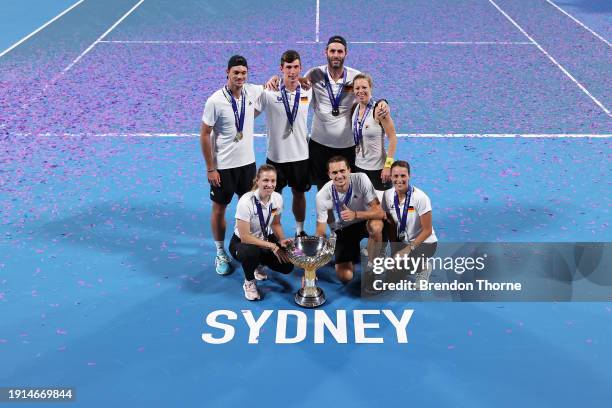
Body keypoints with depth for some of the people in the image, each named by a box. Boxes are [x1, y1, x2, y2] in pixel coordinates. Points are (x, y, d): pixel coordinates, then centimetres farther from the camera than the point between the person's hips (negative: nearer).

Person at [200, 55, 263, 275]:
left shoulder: (252, 92, -5)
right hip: (222, 166, -4)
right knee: (219, 209, 8)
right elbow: (204, 135, -13)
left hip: (247, 161, 5)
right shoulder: (216, 101, -18)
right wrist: (210, 169, -13)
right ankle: (221, 253, 24)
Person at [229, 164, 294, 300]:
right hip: (241, 243, -5)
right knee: (251, 252, -40)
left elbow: (276, 224, 4)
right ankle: (249, 282, -6)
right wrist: (272, 246, -28)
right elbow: (244, 237, -29)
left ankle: (257, 266, 20)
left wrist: (281, 240, -17)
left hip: (264, 239, 6)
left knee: (287, 266, -13)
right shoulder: (246, 202, -30)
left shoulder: (277, 198, -13)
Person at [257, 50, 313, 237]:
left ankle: (300, 230, 33)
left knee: (299, 193, 16)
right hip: (276, 154, -3)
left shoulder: (308, 91, -2)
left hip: (301, 153, 3)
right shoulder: (269, 92, -12)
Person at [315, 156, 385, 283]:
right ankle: (355, 253, 24)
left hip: (365, 221, -1)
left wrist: (355, 214, -45)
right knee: (344, 276, -11)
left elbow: (380, 212, -27)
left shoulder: (361, 179, -26)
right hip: (344, 229, 1)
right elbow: (320, 233, -17)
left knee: (376, 226, -38)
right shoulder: (322, 196, -23)